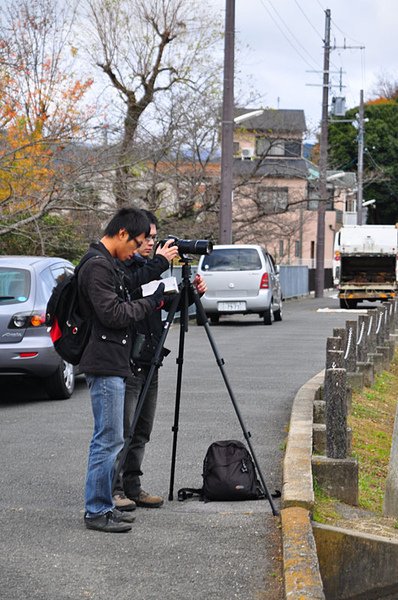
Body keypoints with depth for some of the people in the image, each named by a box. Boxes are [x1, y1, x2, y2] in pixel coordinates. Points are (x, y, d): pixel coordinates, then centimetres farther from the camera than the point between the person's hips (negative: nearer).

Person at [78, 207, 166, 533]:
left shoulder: (108, 265, 17)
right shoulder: (97, 266, -15)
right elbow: (113, 314, -21)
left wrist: (154, 299, 10)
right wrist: (151, 301, -12)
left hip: (115, 364, 11)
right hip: (106, 366, -11)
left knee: (109, 439, 14)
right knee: (109, 439, -7)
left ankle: (103, 506, 20)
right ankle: (97, 511, -1)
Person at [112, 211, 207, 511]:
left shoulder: (147, 266, 17)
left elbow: (169, 303, 21)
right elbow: (130, 285, -28)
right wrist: (160, 263, -26)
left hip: (148, 360, 8)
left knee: (141, 431, 11)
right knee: (122, 429, -7)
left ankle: (132, 486, 17)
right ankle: (113, 489, 0)